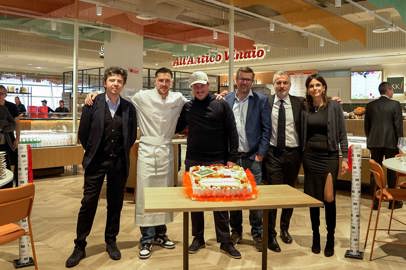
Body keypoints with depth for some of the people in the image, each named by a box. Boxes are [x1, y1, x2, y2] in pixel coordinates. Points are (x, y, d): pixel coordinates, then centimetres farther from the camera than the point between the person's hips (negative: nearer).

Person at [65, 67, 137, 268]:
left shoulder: (129, 108, 2)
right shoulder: (93, 104, -4)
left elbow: (132, 135, 10)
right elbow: (83, 133, 1)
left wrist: (122, 153, 6)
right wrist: (92, 152, 5)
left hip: (119, 162, 2)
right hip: (96, 161, -2)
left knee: (115, 203, 10)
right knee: (88, 202, 2)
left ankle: (111, 242, 26)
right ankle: (80, 246, 15)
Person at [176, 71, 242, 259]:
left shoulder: (221, 105, -1)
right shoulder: (187, 107, 7)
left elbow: (232, 133, -3)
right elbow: (176, 128, 17)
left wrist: (231, 158, -8)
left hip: (217, 162, -3)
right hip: (193, 161, 3)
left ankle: (225, 241, 16)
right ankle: (198, 238, 26)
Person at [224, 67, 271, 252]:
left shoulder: (261, 100, 0)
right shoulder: (226, 100, 6)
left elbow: (266, 129, -1)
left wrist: (261, 153, -7)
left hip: (253, 157, -2)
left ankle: (257, 233, 17)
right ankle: (236, 230, 25)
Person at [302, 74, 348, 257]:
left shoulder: (334, 106, -3)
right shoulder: (305, 108, 4)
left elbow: (342, 134, -2)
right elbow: (302, 133, 9)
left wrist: (345, 158, -7)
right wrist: (301, 155, 2)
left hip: (329, 156, -2)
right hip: (310, 156, 3)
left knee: (329, 199, 2)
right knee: (312, 198, 8)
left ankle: (330, 239, 17)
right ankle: (315, 236, 23)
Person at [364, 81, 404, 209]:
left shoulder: (370, 105, 4)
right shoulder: (395, 104, -7)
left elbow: (366, 124, 8)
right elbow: (398, 125, -7)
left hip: (374, 142, 3)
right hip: (390, 142, -3)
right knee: (391, 172, 8)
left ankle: (375, 201, 11)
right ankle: (393, 201, 17)